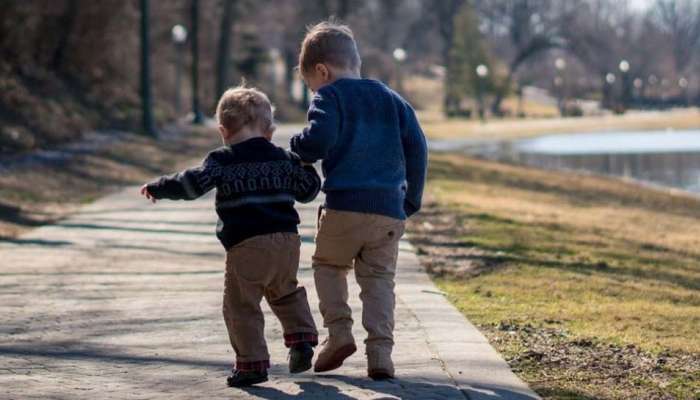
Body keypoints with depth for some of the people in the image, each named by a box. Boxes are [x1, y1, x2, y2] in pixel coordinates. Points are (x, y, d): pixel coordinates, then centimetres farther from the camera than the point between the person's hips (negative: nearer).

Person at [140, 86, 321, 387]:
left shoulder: (223, 160, -2)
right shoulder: (284, 159, 13)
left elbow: (193, 184, -12)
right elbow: (308, 189, 21)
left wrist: (156, 188, 0)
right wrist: (303, 166, 41)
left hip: (246, 246, -5)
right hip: (287, 240, 5)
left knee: (241, 306, 1)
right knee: (286, 293, 28)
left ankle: (253, 363, -2)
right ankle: (301, 337, 14)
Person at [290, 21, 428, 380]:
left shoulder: (329, 97, 1)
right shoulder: (392, 100, 18)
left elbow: (319, 139, -16)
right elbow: (417, 147, 13)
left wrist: (298, 150, 5)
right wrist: (412, 199, 19)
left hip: (345, 205, -4)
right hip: (391, 209, 4)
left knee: (328, 265, 18)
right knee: (379, 278, 9)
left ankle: (339, 331, 1)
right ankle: (380, 351, -4)